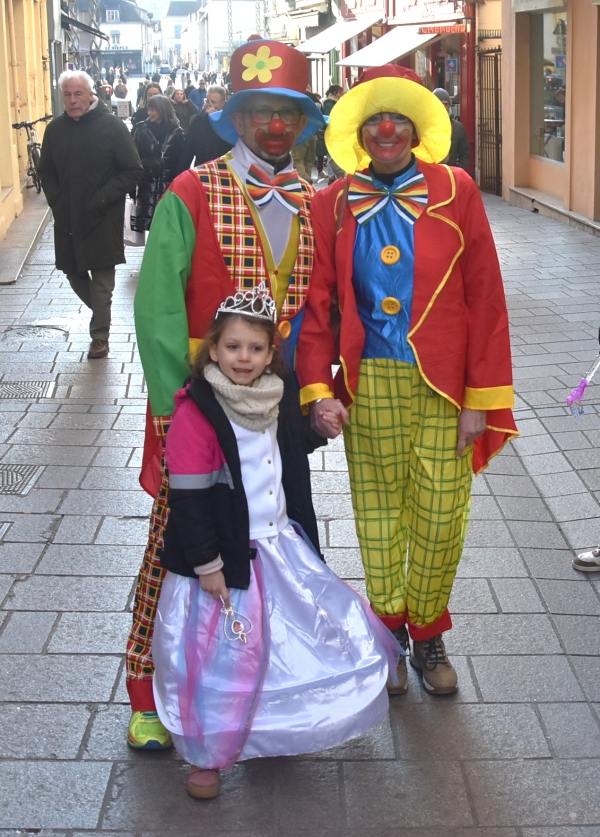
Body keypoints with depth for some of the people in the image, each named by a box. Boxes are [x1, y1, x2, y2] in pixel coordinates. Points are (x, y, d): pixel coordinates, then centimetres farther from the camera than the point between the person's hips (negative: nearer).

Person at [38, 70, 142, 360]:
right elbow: (46, 172, 14)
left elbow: (132, 171, -9)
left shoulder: (111, 126, -8)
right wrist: (56, 201, -2)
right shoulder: (55, 128, 5)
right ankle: (101, 311, 36)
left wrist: (101, 201, -15)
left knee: (102, 279, -2)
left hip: (104, 220, -4)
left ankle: (100, 336, 10)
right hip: (67, 218, 4)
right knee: (73, 271, 11)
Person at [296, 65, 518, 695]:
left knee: (441, 517, 3)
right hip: (368, 383, 1)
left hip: (443, 383, -1)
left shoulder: (455, 192, -1)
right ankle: (387, 632, 29)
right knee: (377, 512, 11)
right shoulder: (333, 205, 3)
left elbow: (485, 298, -3)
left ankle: (428, 635, 25)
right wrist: (318, 389, -6)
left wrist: (481, 398, -6)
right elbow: (316, 303, 5)